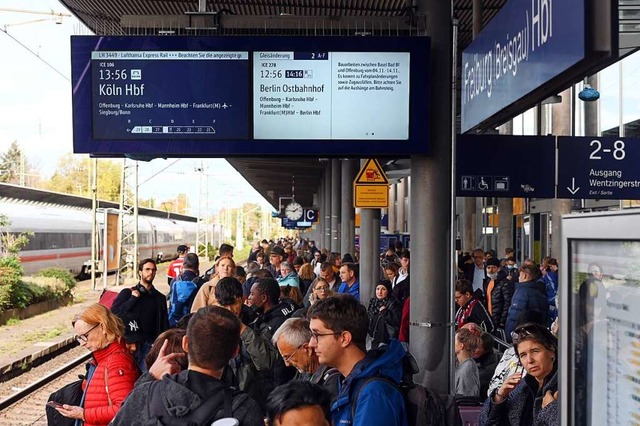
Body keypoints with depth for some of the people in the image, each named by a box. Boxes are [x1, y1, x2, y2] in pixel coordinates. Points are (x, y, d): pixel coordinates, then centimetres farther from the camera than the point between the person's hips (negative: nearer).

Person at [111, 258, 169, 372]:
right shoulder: (127, 293, 6)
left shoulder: (160, 298, 13)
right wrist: (132, 299, -10)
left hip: (149, 345, 2)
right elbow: (114, 312, -6)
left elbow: (164, 325, 13)